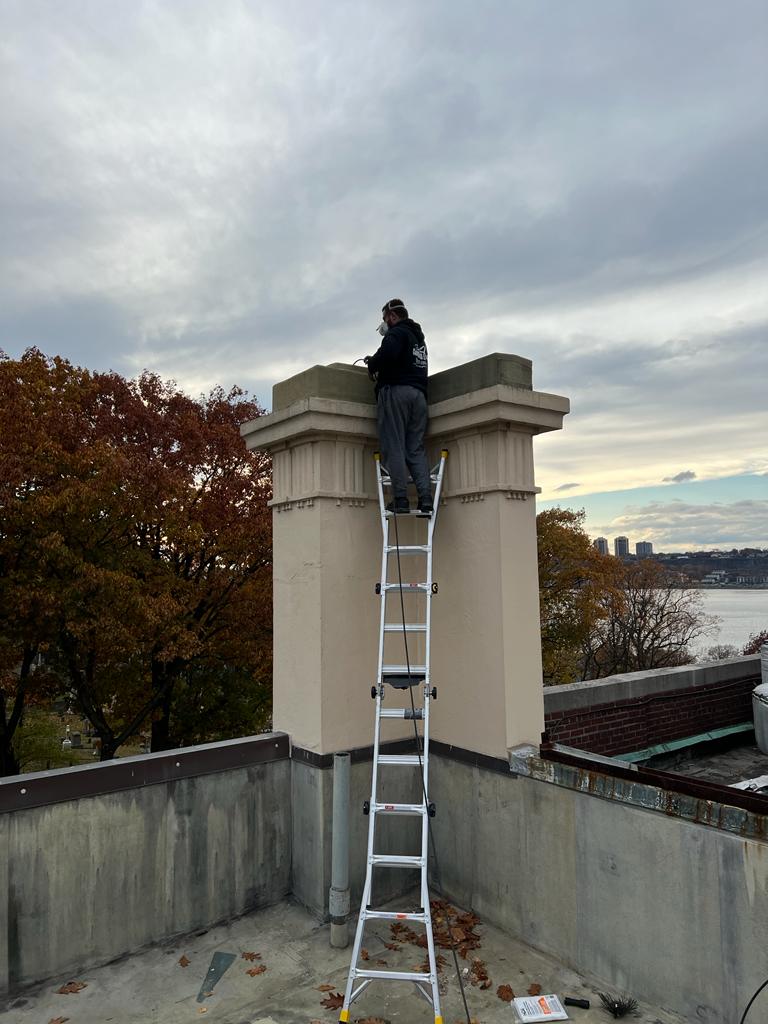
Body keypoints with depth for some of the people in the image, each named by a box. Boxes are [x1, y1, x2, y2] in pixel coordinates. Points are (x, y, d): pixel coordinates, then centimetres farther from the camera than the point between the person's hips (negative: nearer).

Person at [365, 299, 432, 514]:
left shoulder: (397, 333, -1)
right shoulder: (419, 337, 28)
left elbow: (388, 353, -20)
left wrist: (373, 365, -1)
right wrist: (376, 361, 25)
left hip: (396, 390, -8)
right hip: (418, 393, 8)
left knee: (394, 447, -8)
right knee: (416, 449, 5)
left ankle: (400, 499, -14)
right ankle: (425, 499, -6)